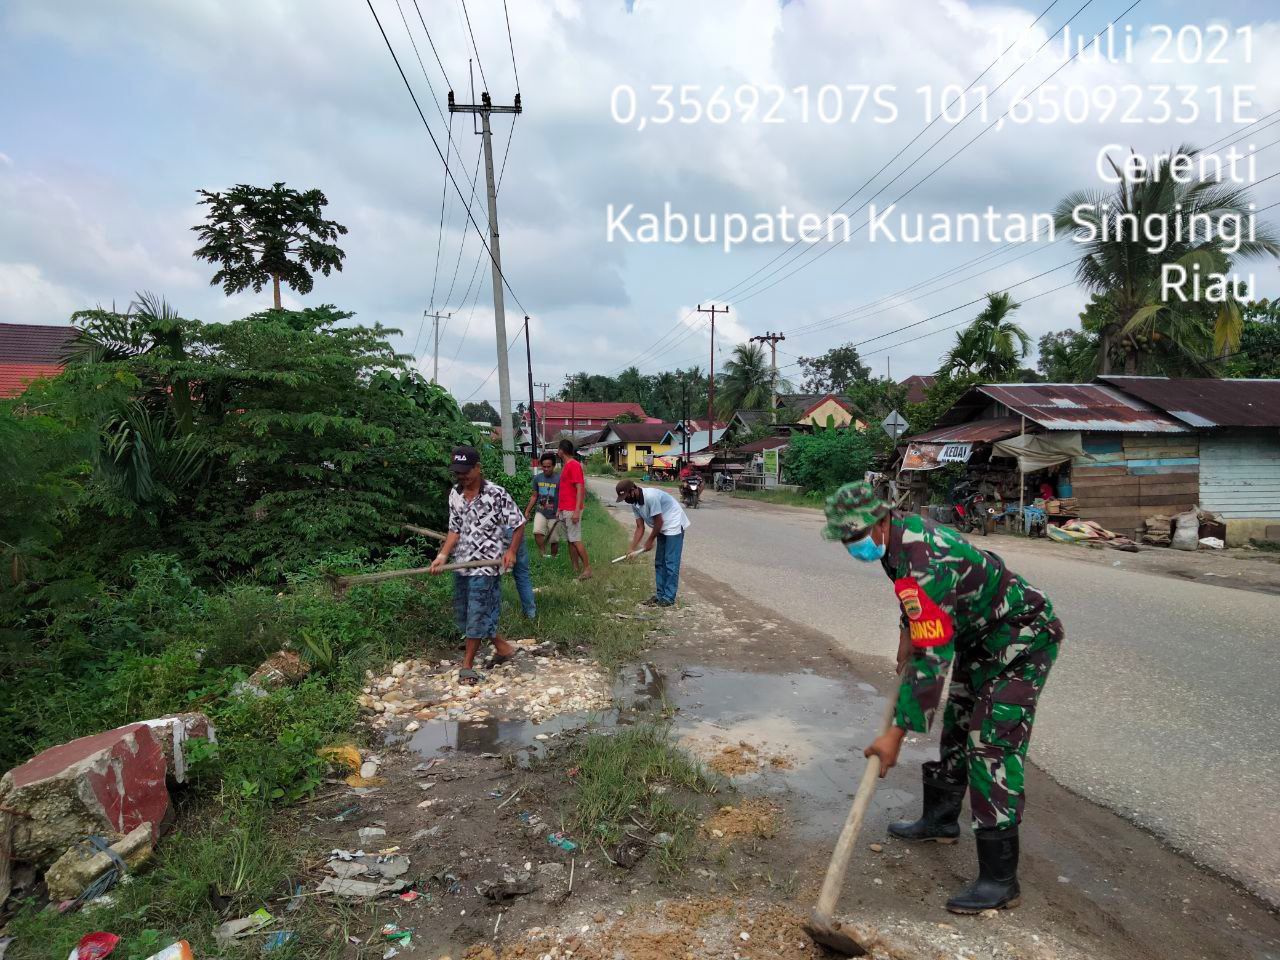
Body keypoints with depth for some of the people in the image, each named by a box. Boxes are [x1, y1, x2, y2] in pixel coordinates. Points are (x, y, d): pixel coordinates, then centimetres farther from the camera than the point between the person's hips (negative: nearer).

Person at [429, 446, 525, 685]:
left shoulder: (496, 494, -15)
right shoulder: (454, 495, 4)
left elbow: (519, 523, -6)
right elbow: (455, 530, 10)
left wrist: (511, 551, -13)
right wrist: (443, 555, -2)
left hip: (486, 565, -7)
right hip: (462, 564, 7)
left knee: (478, 615, -1)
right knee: (462, 613, 14)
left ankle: (467, 665, 15)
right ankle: (503, 647, 30)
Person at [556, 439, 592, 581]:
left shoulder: (574, 465, -13)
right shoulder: (566, 466, 16)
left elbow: (580, 489, -19)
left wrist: (577, 510, -23)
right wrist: (560, 509, 21)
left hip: (572, 510, -9)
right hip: (565, 510, 9)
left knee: (575, 540, -9)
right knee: (570, 540, 9)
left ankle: (587, 568, -4)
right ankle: (575, 569, 13)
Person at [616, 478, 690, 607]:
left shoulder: (651, 496, -29)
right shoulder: (635, 504, -1)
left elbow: (659, 521, -22)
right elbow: (640, 527, 2)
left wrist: (650, 540, -10)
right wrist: (632, 548, -6)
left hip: (674, 525, -9)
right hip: (662, 529, 9)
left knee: (671, 563, -8)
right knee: (659, 562, 11)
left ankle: (669, 598, -4)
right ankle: (660, 595, 18)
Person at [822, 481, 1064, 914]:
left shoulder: (922, 567, -36)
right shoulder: (902, 530, -5)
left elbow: (933, 660, -36)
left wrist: (896, 734, -33)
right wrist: (907, 632, 10)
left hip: (1022, 641, -10)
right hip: (981, 638, 11)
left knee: (991, 746, -15)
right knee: (955, 726, 19)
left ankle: (999, 880, -8)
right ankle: (940, 819, 37)